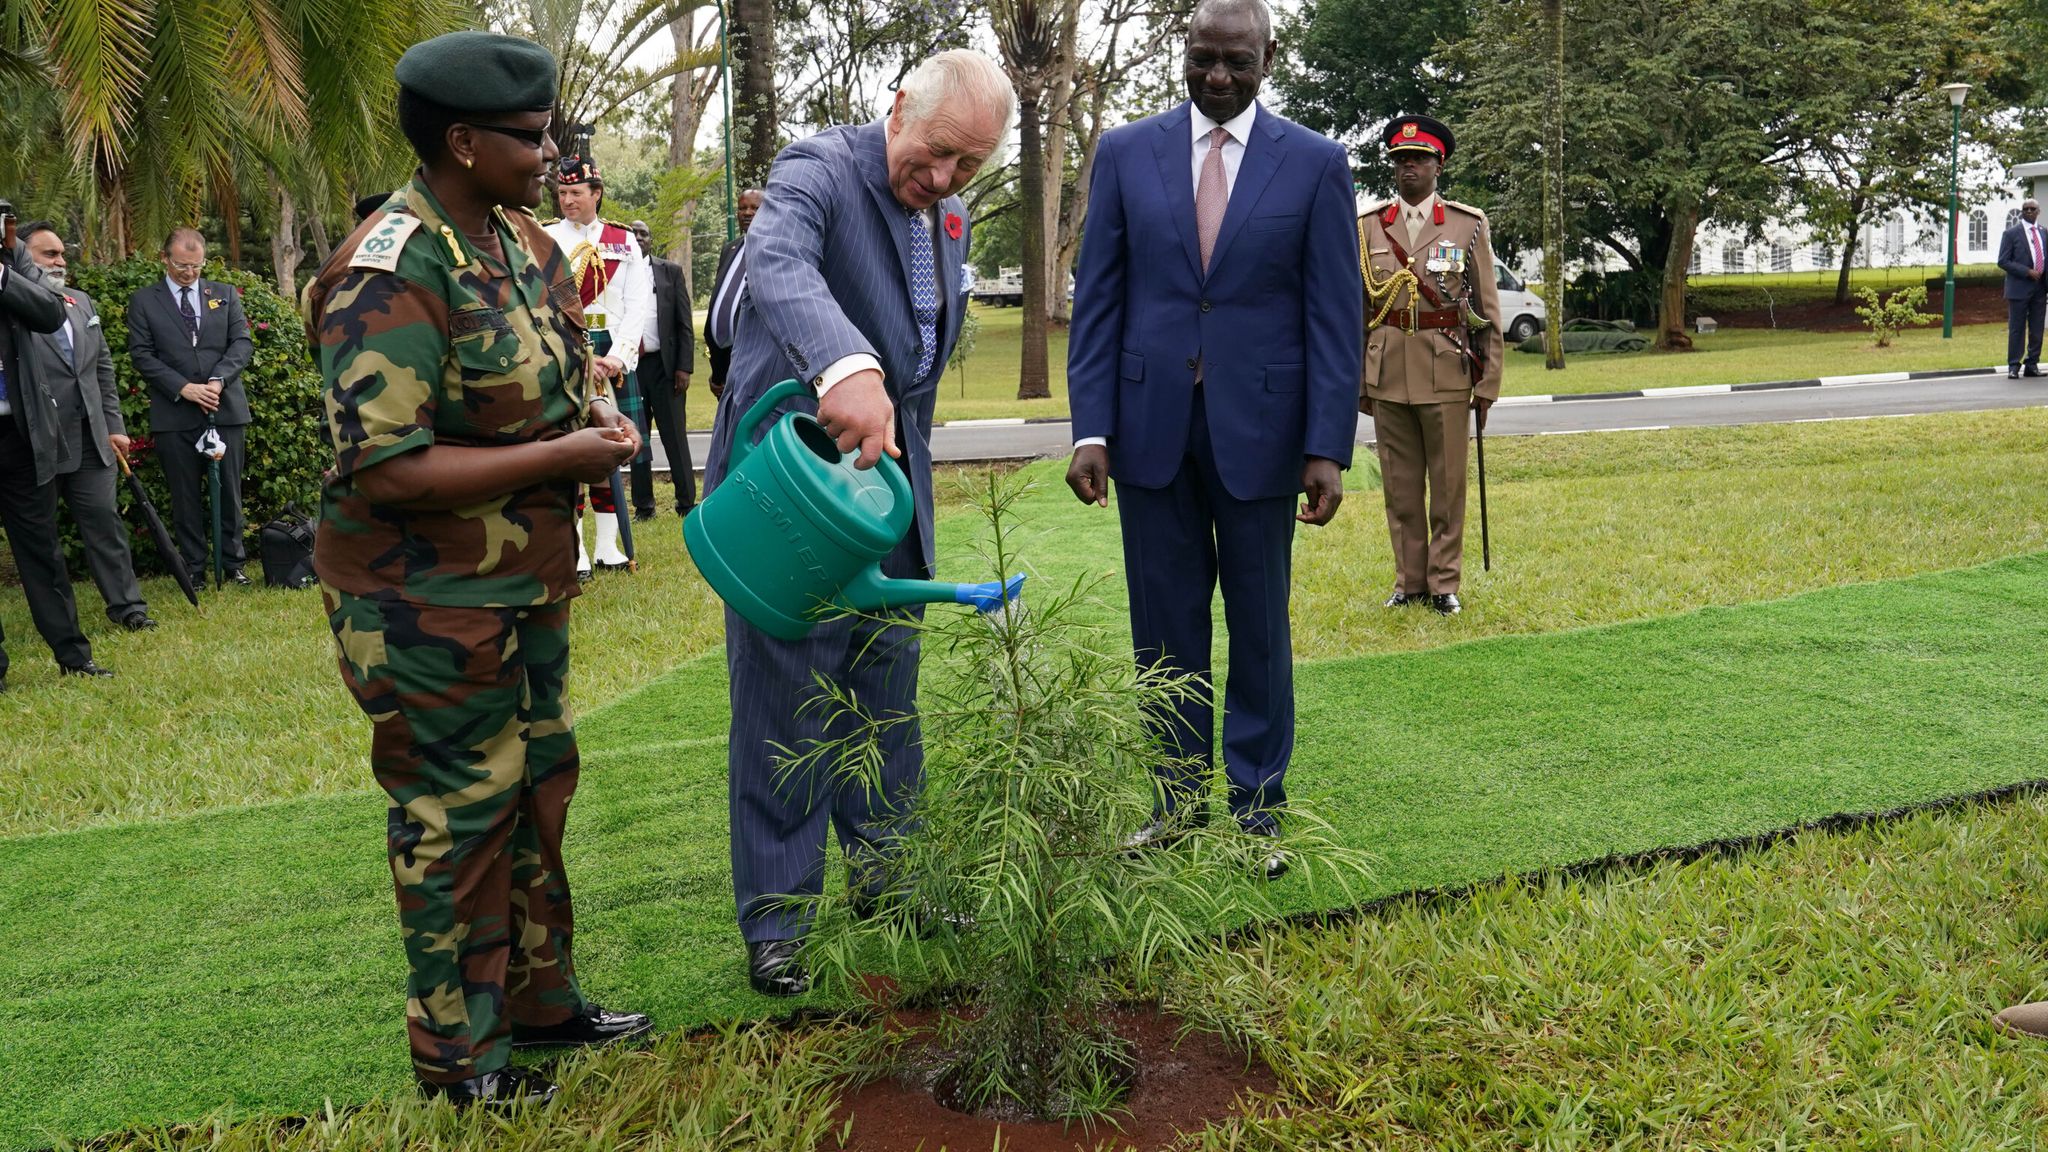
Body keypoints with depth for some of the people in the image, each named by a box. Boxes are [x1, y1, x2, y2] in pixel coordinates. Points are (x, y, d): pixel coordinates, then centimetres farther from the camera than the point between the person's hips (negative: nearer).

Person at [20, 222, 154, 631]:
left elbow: (104, 368, 17)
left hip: (89, 439, 5)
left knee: (105, 520, 6)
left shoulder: (82, 303, 14)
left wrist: (114, 426, 13)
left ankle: (127, 605, 12)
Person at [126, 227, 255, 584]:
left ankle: (233, 562, 17)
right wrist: (183, 387, -13)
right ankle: (194, 567, 12)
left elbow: (242, 343, 4)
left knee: (229, 491, 6)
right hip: (174, 415, -1)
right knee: (186, 497, 4)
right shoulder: (144, 301, 6)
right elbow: (142, 354, 0)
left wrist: (218, 380, -12)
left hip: (226, 408, 1)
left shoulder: (226, 295, 11)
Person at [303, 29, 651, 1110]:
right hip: (429, 605, -9)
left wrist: (594, 415, -1)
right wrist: (561, 457, -24)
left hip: (525, 582, 9)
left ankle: (540, 997, 37)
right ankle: (461, 1057, 22)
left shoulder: (523, 241, 6)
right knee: (455, 817, 4)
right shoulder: (391, 278, -23)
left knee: (535, 787, 19)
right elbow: (385, 471, -28)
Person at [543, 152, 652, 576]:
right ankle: (575, 551, -2)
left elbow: (639, 303, 1)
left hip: (613, 357, 2)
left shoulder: (624, 241, 9)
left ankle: (608, 545, 13)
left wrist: (618, 355, -12)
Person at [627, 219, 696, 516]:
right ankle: (643, 506, 15)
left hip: (664, 364, -1)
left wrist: (684, 367, -5)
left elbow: (684, 323, 3)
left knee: (675, 436, 1)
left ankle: (686, 503, 6)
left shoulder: (671, 271, 6)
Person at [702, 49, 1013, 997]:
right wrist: (847, 367, -57)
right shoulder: (819, 171, -16)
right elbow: (777, 265, -39)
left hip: (884, 478, 7)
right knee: (783, 705, 0)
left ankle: (889, 873, 32)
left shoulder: (950, 216, 9)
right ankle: (775, 920, 13)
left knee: (887, 696, 16)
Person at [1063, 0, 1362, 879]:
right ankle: (1181, 795, 23)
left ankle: (1255, 806, 20)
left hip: (1257, 427, -1)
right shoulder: (1126, 153, 5)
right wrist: (1090, 428, -5)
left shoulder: (1315, 164, 0)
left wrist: (1328, 448, -8)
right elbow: (1097, 301, 3)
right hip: (1150, 421, 2)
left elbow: (1333, 316, -2)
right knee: (1165, 625, 9)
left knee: (1259, 626, 7)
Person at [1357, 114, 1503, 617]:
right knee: (1400, 486, 7)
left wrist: (1488, 384, 0)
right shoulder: (1367, 227, 7)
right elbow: (1354, 311, 8)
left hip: (1447, 373, -1)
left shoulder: (1470, 225, 4)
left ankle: (1444, 584, 13)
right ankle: (1409, 582, 17)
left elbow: (1488, 312, 4)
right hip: (1387, 376, 2)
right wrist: (1354, 381, 5)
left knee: (1448, 484, 3)